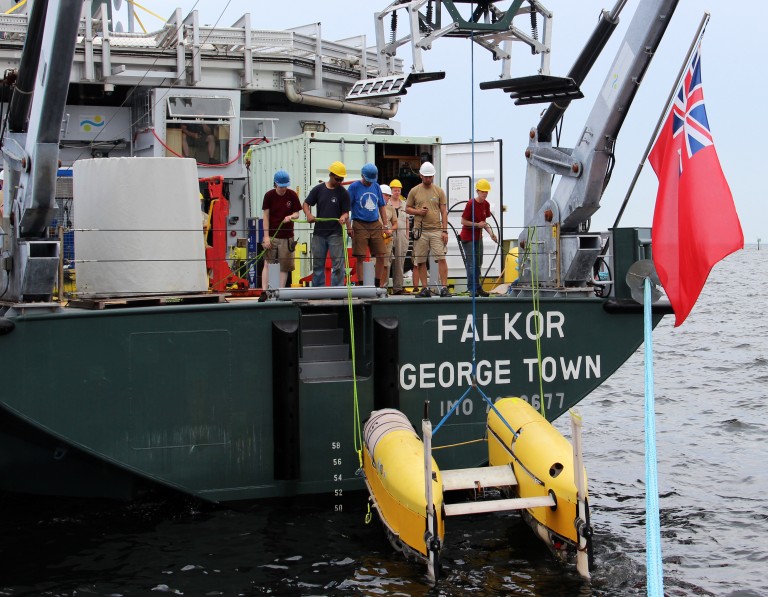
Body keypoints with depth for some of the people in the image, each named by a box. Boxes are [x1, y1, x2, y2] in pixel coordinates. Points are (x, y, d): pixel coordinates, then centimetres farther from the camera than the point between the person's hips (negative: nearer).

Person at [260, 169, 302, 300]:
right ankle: (264, 292, -3)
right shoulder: (269, 195, -4)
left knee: (284, 266, 4)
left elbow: (297, 214, 3)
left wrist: (291, 216, -22)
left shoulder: (292, 195, -2)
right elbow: (266, 216, -3)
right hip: (272, 235, -1)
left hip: (287, 236, 1)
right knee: (268, 264, -3)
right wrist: (266, 236, -8)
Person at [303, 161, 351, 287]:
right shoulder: (318, 189, 5)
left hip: (335, 233, -3)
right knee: (318, 263, 10)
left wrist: (343, 218, -25)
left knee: (338, 264, -4)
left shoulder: (343, 193, 0)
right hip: (319, 232, 3)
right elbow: (306, 203, 8)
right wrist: (308, 214, -12)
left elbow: (346, 212, -1)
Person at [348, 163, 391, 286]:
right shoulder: (354, 187, -3)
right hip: (360, 225, -4)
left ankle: (377, 284, 12)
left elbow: (381, 207, 16)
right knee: (360, 257, -3)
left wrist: (386, 226, 10)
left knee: (381, 255, 2)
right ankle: (361, 285, 3)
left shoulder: (376, 187, 11)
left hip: (376, 225, 5)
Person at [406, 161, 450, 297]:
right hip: (420, 231, 1)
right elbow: (407, 208, 12)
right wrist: (418, 211, -10)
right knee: (420, 261, 3)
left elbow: (444, 212, 5)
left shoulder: (439, 191, 6)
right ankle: (425, 288, 11)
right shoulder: (414, 191, 7)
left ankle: (444, 287, -8)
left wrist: (445, 231, -3)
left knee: (441, 258, -10)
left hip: (436, 230, -1)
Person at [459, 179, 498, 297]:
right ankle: (472, 288, -2)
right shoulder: (471, 204, -18)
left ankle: (477, 288, 19)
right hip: (468, 237, -7)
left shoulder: (486, 204, 3)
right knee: (471, 263, -7)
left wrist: (491, 233, -5)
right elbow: (463, 221, -14)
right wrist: (477, 224, -21)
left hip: (478, 237, 7)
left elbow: (484, 222, 10)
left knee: (478, 264, 11)